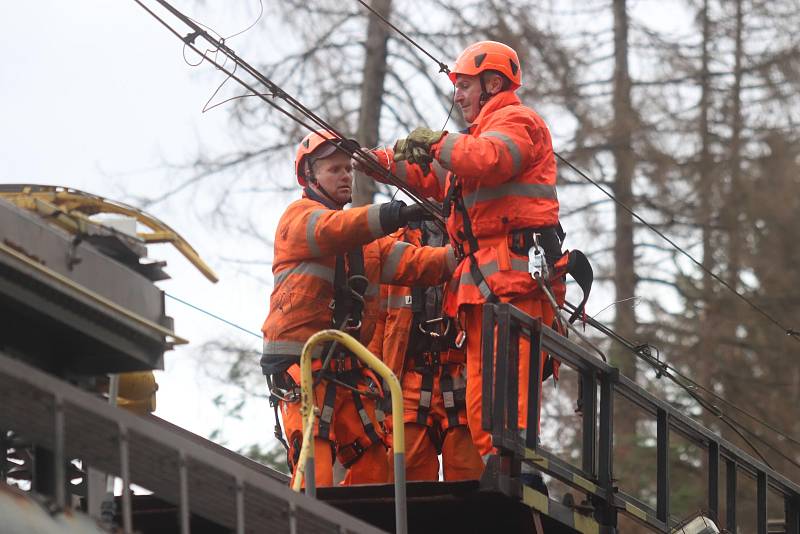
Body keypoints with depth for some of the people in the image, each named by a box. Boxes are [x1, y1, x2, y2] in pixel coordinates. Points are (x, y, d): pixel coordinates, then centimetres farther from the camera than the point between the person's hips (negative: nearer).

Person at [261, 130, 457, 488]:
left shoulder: (363, 232, 22)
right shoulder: (299, 217, 0)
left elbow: (408, 262, 7)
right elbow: (331, 230, -23)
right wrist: (393, 216, -38)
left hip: (347, 370, 7)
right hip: (299, 363, -7)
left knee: (373, 464, 2)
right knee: (315, 467, -16)